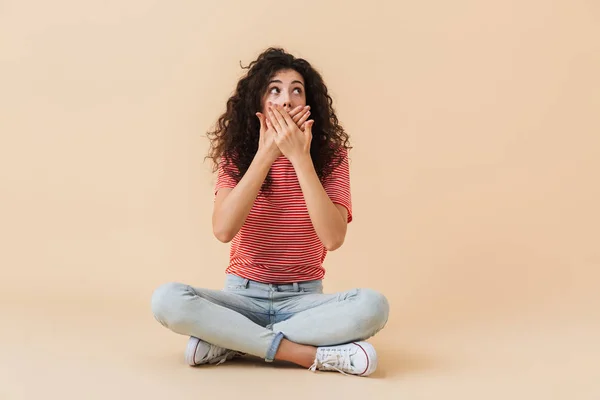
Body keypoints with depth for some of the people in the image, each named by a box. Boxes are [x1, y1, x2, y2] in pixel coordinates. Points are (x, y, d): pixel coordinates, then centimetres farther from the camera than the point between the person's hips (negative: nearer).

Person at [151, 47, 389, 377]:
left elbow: (333, 238, -20)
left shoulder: (330, 155, -6)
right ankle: (317, 355, -26)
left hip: (303, 299, 0)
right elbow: (223, 230, -20)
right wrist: (266, 154, -21)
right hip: (243, 295, 1)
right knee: (167, 300, -28)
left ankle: (228, 343, -22)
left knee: (373, 305, -31)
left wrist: (300, 158, -23)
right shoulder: (236, 155, -3)